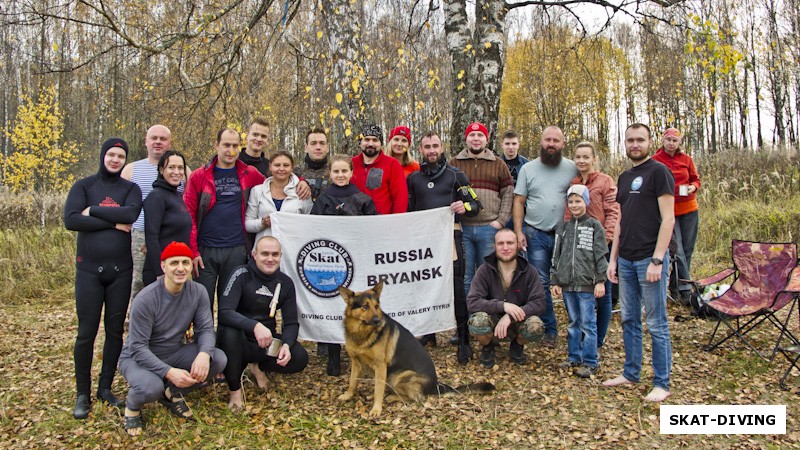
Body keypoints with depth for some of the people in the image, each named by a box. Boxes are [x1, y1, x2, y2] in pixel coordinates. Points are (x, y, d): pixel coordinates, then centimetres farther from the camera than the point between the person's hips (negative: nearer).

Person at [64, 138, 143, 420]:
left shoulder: (130, 188, 7)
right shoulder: (84, 186, 3)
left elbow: (131, 213, -15)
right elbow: (70, 220, -13)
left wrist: (93, 211, -11)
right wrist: (113, 222, -14)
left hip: (121, 270, 2)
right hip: (89, 269, -1)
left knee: (115, 331, 8)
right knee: (86, 332, 1)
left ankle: (105, 388, 21)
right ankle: (82, 394, 14)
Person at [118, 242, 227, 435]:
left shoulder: (198, 292, -11)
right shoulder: (146, 299, -24)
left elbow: (206, 329, -12)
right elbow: (138, 348, -24)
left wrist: (204, 354, -36)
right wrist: (169, 372, -38)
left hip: (174, 353, 5)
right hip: (137, 357, -5)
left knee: (219, 359, -18)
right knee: (151, 387, -37)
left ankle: (172, 393, 7)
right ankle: (132, 406, 3)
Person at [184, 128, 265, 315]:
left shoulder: (249, 175, 7)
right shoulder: (199, 176, 2)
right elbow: (188, 216, -2)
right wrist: (192, 251, -9)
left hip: (236, 250, 1)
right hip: (205, 250, -1)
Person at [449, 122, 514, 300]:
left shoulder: (498, 164, 11)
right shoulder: (453, 163, 9)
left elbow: (508, 193, 8)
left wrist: (501, 220, -2)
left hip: (489, 228, 1)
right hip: (462, 228, 0)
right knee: (465, 276, 4)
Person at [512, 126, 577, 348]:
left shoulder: (572, 168, 3)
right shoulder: (528, 169, 5)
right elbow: (519, 202, 5)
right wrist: (518, 232, -4)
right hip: (535, 234, 1)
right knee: (541, 283, 4)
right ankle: (549, 329, 15)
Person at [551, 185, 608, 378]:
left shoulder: (594, 226, -1)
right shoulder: (563, 227, 12)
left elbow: (601, 255, -3)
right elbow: (556, 255, 13)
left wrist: (600, 280, -9)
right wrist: (555, 281, 10)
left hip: (586, 283, -4)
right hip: (567, 283, 5)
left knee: (588, 323, -1)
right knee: (573, 322, 14)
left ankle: (590, 362, 7)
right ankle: (573, 357, 23)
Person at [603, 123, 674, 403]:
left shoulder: (658, 172, -6)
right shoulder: (624, 178, 16)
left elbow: (668, 218, -12)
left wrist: (657, 260, -18)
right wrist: (613, 259, 14)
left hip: (649, 259, -7)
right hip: (626, 260, 7)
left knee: (656, 324, 1)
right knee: (629, 320, 14)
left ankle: (662, 383, 11)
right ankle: (631, 373, 26)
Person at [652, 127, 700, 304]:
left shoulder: (686, 159, 5)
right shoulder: (655, 160, -3)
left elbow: (696, 179, 13)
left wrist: (692, 187, -8)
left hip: (689, 209, 4)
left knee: (687, 249, 8)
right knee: (677, 250, -8)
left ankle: (676, 285, 20)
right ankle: (685, 288, -2)